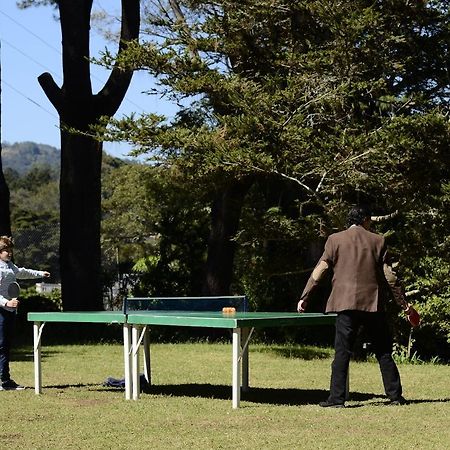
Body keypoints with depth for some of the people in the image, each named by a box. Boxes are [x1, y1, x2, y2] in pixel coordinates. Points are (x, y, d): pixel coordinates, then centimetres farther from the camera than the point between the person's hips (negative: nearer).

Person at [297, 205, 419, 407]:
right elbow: (390, 276, 5)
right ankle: (395, 395, 13)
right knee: (384, 353, 10)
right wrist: (403, 302, 13)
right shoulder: (377, 241, 6)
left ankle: (337, 398, -4)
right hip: (374, 305, 1)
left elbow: (319, 271, 0)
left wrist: (304, 297, 5)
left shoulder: (335, 240, 3)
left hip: (346, 304, -1)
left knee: (342, 353, 1)